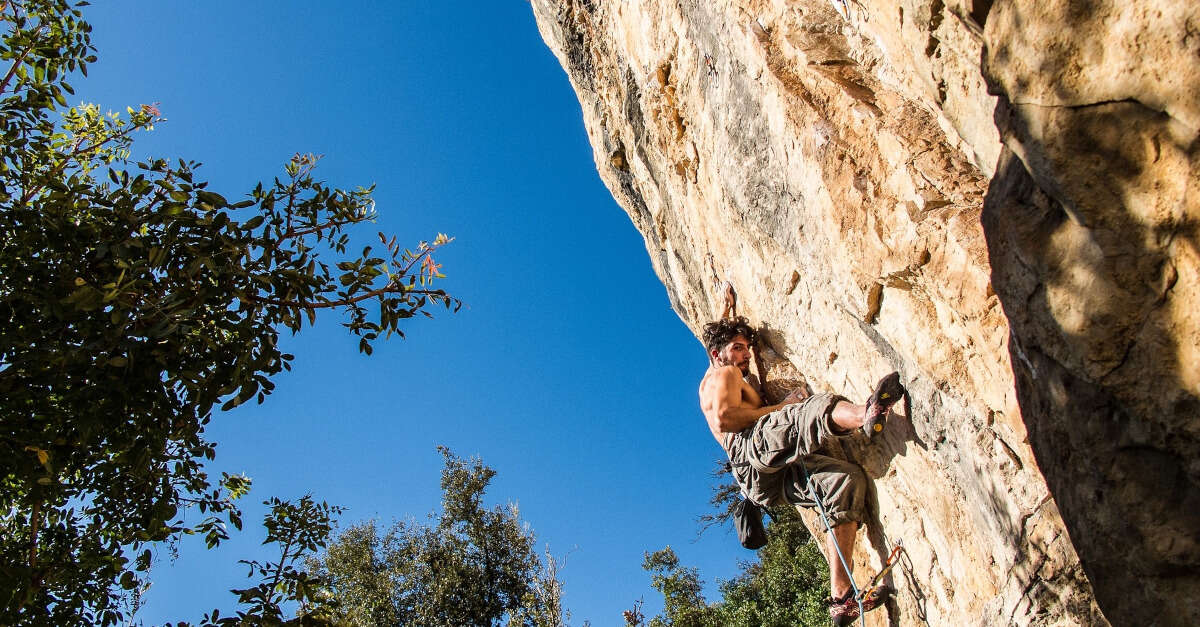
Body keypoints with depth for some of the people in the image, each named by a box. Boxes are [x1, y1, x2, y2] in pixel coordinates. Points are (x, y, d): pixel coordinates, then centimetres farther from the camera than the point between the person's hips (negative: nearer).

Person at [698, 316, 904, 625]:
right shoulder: (723, 374, 15)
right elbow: (724, 418, -5)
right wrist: (779, 408, 0)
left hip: (770, 480, 8)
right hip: (752, 450, -8)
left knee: (848, 478, -7)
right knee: (813, 406, -29)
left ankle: (841, 598, -18)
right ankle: (868, 414, -68)